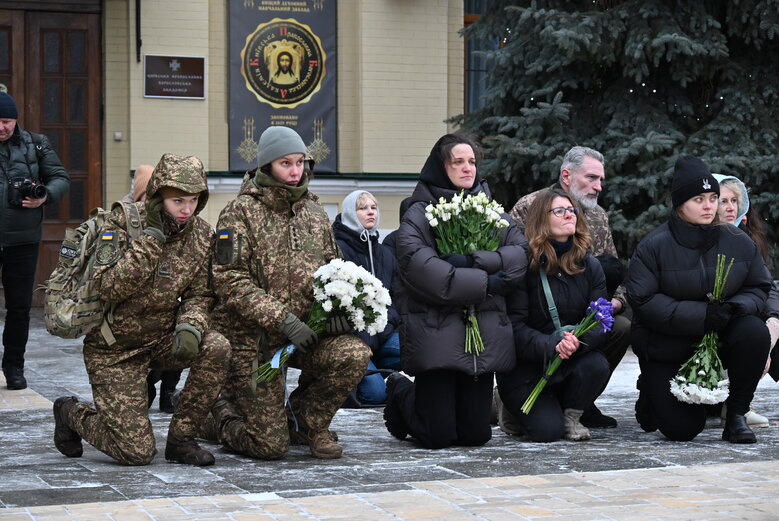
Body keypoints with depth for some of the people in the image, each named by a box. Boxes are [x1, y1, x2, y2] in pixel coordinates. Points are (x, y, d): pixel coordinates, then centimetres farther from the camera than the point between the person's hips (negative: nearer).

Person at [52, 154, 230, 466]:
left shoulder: (201, 234, -3)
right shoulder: (122, 223, -17)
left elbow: (199, 294, 0)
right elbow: (110, 288, -29)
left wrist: (190, 327, -22)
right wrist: (153, 236, -31)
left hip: (162, 339, 5)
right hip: (115, 349, -5)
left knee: (216, 348, -27)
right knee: (137, 453, -9)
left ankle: (181, 440, -8)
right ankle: (71, 414, 22)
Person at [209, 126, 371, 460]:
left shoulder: (313, 212, 11)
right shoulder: (240, 213, -7)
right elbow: (231, 282, -15)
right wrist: (282, 319, -24)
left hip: (307, 329, 5)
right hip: (253, 339, -5)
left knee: (355, 354, -27)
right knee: (270, 446, -7)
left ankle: (307, 418, 3)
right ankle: (221, 411, 28)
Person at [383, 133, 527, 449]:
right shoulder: (418, 215, -1)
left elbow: (520, 254, 0)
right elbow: (422, 269, -17)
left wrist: (471, 260, -14)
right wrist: (485, 283, -13)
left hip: (483, 333, 5)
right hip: (436, 334, -5)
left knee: (476, 435, 3)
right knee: (436, 437, -6)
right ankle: (400, 393, 26)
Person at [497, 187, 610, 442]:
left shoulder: (590, 266, 1)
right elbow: (514, 325, -17)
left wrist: (578, 341, -30)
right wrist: (552, 345, -33)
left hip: (571, 361, 4)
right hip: (525, 368, -4)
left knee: (597, 365, -29)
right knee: (547, 431, -20)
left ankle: (571, 415, 1)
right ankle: (511, 404, 15)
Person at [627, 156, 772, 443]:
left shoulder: (738, 242, -4)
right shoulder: (654, 245, -14)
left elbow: (759, 287, 2)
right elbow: (643, 300, -20)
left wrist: (736, 307, -23)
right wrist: (701, 315, -30)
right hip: (665, 349, -3)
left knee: (755, 331, -29)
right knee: (682, 430, -11)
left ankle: (736, 415, -12)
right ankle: (651, 392, 27)